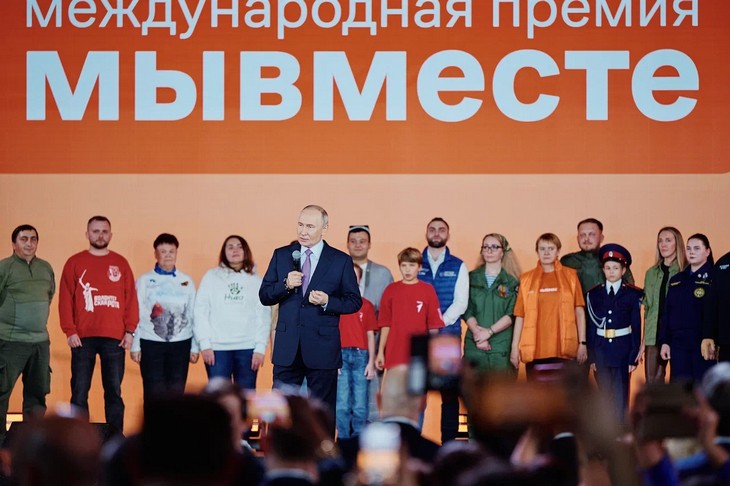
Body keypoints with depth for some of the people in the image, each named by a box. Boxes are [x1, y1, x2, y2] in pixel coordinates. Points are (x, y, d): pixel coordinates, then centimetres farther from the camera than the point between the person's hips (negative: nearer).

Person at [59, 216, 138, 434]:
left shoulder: (121, 263, 10)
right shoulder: (75, 263, 6)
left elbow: (131, 298, 7)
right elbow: (65, 299, 1)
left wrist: (130, 330, 0)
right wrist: (69, 331, -7)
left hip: (114, 338, 1)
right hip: (83, 338, -1)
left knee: (114, 391, 3)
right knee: (79, 391, 0)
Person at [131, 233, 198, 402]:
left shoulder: (186, 281, 7)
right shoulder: (144, 280, 3)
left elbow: (193, 315, 8)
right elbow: (137, 315, 2)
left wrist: (194, 347, 5)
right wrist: (135, 346, -2)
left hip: (180, 343, 2)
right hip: (151, 343, -2)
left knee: (176, 391, 3)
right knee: (154, 391, -1)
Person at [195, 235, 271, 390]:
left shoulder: (256, 281, 8)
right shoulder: (211, 277, 7)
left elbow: (264, 316, 5)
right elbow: (201, 311, 4)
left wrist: (260, 347, -4)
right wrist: (205, 344, -4)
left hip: (248, 348, 1)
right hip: (217, 348, -1)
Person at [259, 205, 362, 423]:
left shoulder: (341, 261, 1)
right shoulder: (281, 255, 8)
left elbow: (354, 301, 2)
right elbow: (264, 296, 7)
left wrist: (327, 302, -16)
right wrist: (286, 285, -12)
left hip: (323, 347, -2)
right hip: (287, 348, 2)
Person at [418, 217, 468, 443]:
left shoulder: (458, 267, 8)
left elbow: (460, 303, 0)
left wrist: (440, 323, -12)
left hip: (448, 335, 0)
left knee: (450, 392, -2)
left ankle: (449, 442, 1)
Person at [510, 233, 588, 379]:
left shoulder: (570, 276, 7)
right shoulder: (527, 279, 9)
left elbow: (579, 311, 5)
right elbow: (520, 315, 7)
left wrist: (582, 343, -1)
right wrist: (515, 347, 2)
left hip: (564, 349, -1)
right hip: (534, 349, 1)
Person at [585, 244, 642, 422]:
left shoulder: (632, 294, 0)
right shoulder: (594, 294, 6)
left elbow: (636, 327, 0)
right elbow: (590, 327, 6)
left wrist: (634, 357, -5)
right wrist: (591, 357, 1)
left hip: (622, 349, -2)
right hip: (601, 349, 2)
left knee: (620, 394, -2)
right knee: (604, 394, 8)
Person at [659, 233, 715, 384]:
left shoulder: (713, 278, -2)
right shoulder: (676, 280, 15)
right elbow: (667, 312, 15)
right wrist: (664, 342, 8)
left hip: (703, 345, -5)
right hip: (678, 344, 5)